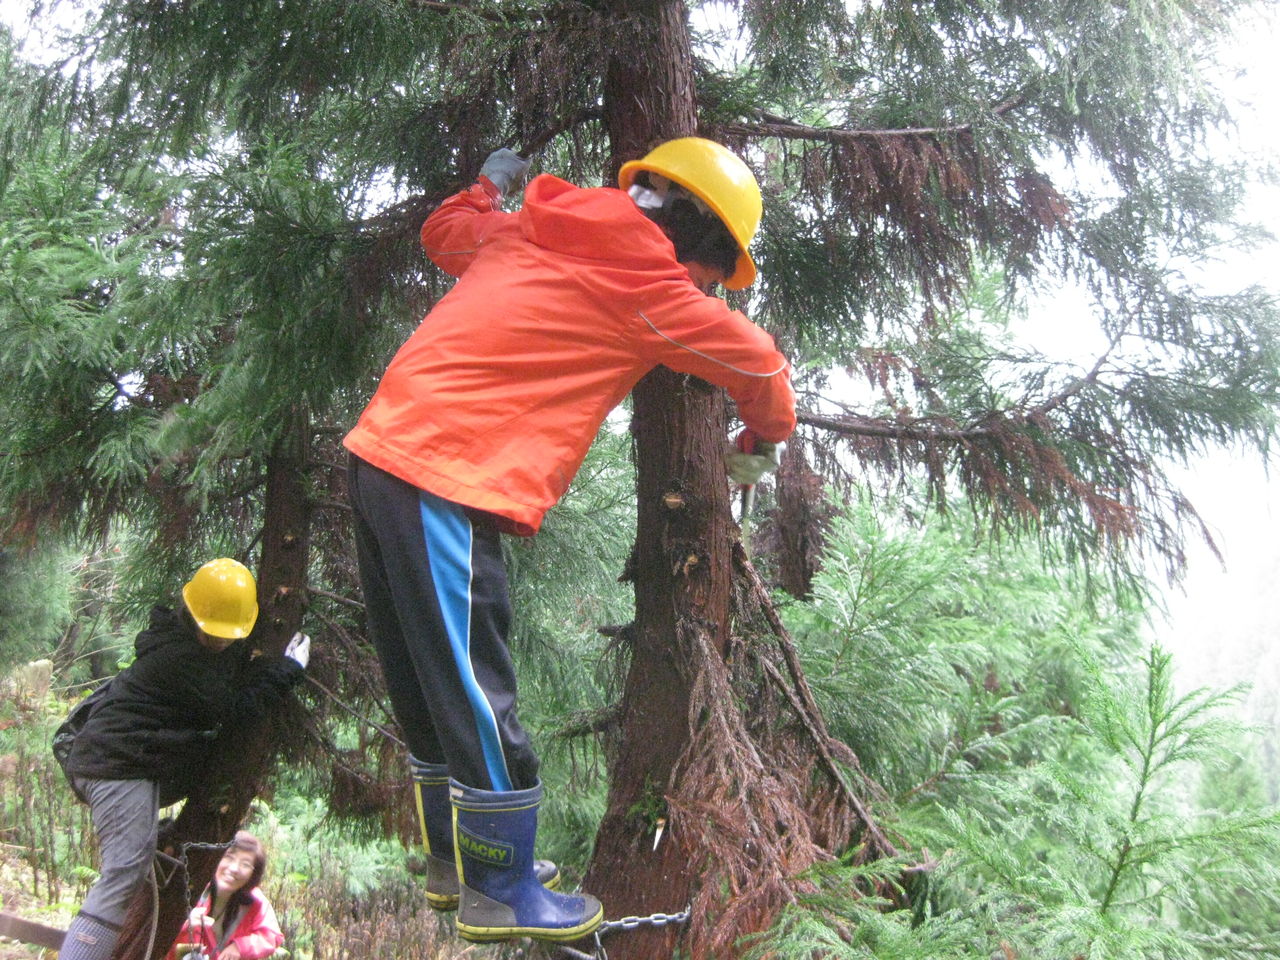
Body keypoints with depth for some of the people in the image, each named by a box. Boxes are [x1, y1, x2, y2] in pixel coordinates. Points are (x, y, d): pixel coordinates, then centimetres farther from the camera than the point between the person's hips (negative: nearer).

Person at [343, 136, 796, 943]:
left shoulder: (524, 233, 15)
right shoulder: (640, 281, -5)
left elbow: (444, 230, 35)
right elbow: (757, 362, 7)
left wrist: (489, 185, 52)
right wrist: (770, 427, 27)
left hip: (384, 450, 9)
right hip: (446, 484, -9)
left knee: (433, 686, 18)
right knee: (475, 697, 2)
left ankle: (456, 859, 34)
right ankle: (499, 893, 18)